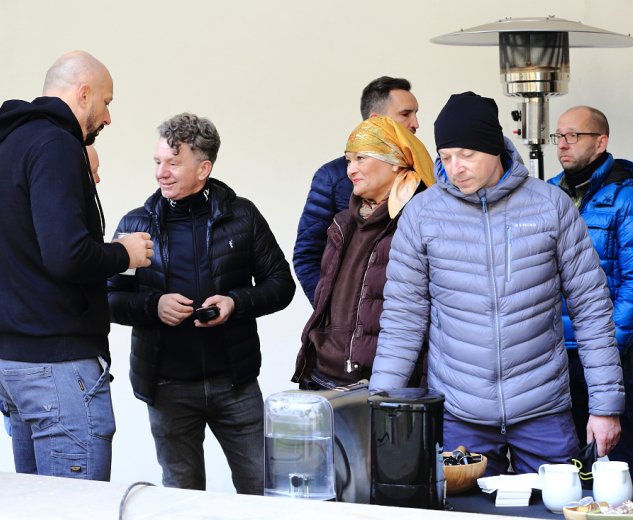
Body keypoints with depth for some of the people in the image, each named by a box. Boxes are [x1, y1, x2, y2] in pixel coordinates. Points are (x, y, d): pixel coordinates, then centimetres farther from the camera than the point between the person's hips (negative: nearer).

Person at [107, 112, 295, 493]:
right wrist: (153, 305, -14)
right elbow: (110, 298, 5)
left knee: (262, 489, 4)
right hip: (168, 386, 1)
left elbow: (281, 284, 5)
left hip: (235, 380, -1)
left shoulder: (242, 216, 3)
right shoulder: (136, 225, 5)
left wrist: (236, 302, -13)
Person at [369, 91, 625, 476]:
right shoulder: (422, 213, 0)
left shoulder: (550, 205, 0)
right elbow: (403, 317, 3)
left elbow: (592, 306, 2)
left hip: (543, 412, 0)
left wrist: (606, 404, -1)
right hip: (458, 416, 0)